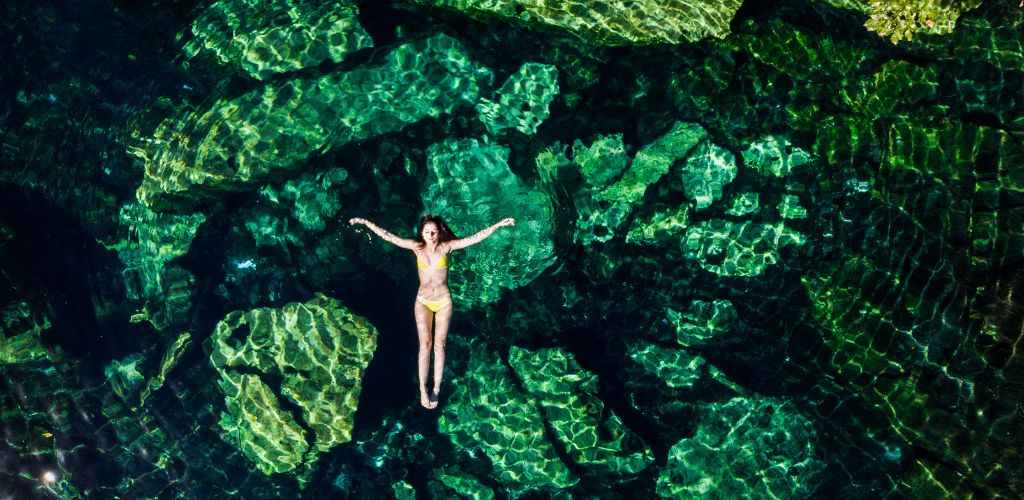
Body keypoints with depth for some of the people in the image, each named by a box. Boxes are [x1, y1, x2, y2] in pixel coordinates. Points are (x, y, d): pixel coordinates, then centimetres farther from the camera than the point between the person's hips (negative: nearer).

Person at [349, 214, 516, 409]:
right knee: (425, 344, -8)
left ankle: (436, 389, 9)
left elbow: (476, 238, -13)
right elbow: (387, 236, -6)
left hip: (444, 302, 0)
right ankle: (422, 389, -3)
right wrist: (365, 222, -9)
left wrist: (499, 224, -19)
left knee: (439, 345, 3)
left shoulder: (446, 247, -9)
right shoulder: (417, 247, -5)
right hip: (423, 302, 0)